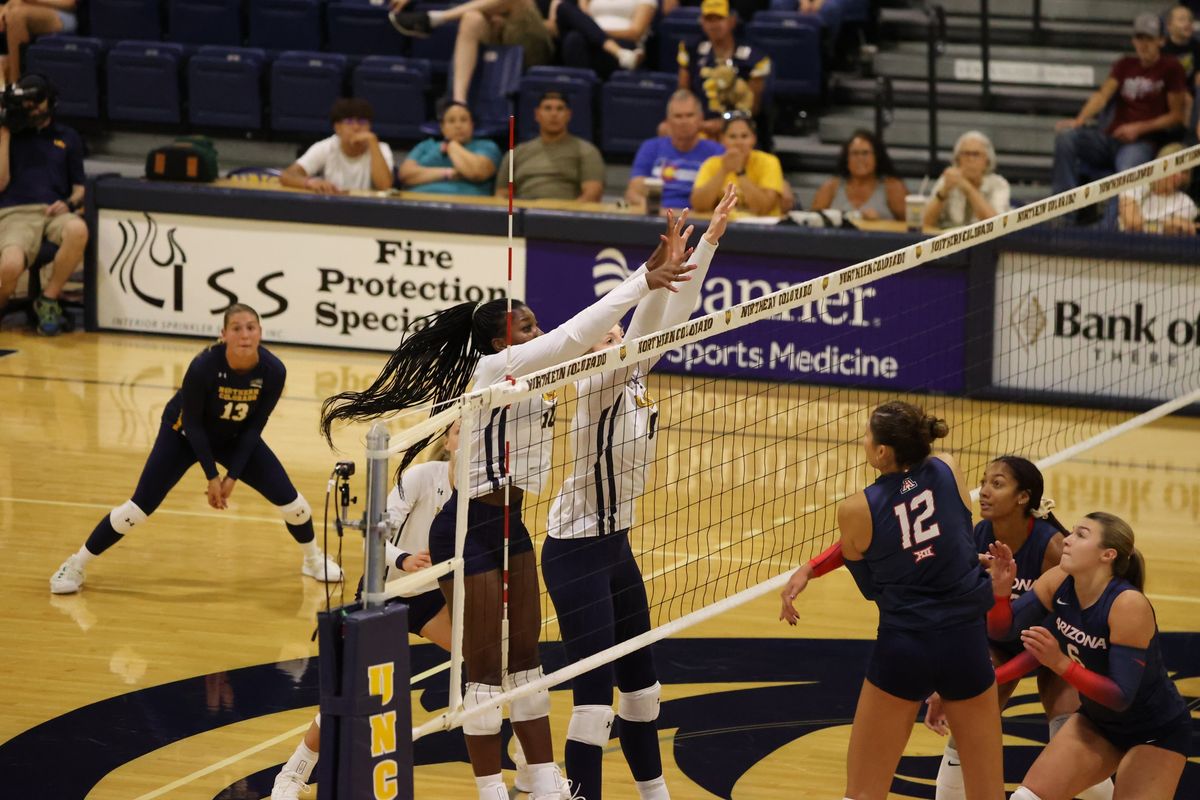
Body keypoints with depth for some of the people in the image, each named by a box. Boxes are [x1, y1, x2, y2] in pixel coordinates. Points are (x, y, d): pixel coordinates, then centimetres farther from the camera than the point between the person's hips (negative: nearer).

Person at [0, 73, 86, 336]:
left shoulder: (68, 138, 23)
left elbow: (80, 188, 20)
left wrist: (70, 203, -4)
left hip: (55, 212, 2)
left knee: (78, 230, -40)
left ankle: (48, 300, -17)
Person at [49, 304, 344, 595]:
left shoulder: (273, 371, -27)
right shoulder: (204, 366, -36)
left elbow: (254, 427, -13)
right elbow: (192, 422, -23)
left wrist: (233, 475, -15)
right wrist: (212, 477, -19)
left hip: (236, 438, 3)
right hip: (185, 435, -3)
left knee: (287, 497, -3)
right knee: (141, 505, -9)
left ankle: (313, 558, 26)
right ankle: (75, 566, 5)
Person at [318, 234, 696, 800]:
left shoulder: (526, 377, 10)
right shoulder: (497, 366, -18)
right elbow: (575, 336, -24)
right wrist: (641, 282, -24)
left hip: (508, 524, 10)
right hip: (470, 530, -10)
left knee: (524, 658, 12)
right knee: (484, 669, -2)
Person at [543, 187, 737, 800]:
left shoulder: (633, 383, 3)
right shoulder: (597, 388, -18)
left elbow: (674, 317, 2)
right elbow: (640, 336, -36)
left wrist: (708, 242, -2)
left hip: (615, 548, 9)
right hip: (575, 554, -9)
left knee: (639, 676, 19)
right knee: (595, 691, -10)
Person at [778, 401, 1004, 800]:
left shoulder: (856, 511, -11)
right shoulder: (948, 472, -2)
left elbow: (871, 587, 5)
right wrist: (811, 569, 10)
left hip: (902, 650, -3)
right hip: (965, 644, 3)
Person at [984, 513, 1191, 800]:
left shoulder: (1129, 604, -31)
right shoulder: (1059, 583, -13)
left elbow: (1121, 696, -32)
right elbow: (1003, 628, -7)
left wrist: (1061, 664, -42)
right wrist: (1001, 588, -26)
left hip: (1156, 733, -6)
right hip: (1097, 723, 6)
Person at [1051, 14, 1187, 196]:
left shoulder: (1171, 68, 3)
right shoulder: (1125, 65, 18)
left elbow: (1176, 115, 1)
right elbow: (1102, 95, 4)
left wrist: (1139, 128, -10)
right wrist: (1079, 121, -16)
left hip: (1143, 142, -5)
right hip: (1111, 137, 5)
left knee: (1127, 168, -41)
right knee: (1065, 137, -21)